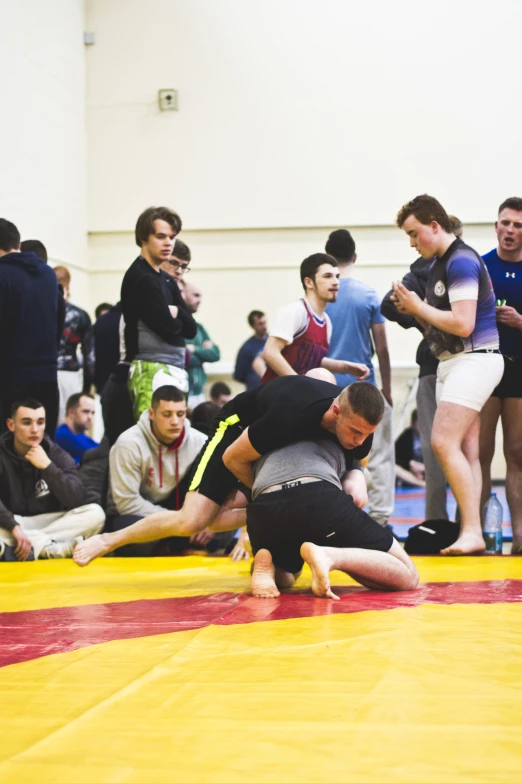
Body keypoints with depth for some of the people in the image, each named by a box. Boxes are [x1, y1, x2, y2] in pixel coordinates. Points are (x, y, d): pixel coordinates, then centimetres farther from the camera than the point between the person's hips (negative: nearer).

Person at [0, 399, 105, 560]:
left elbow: (76, 500, -13)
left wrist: (47, 466, -21)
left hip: (50, 523, 3)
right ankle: (50, 546, -30)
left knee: (95, 513, -23)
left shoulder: (58, 455, 0)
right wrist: (14, 527, -36)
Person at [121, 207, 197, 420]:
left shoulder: (165, 280, 19)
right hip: (152, 371, -9)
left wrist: (175, 312, -5)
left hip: (173, 370, 9)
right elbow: (169, 328, -15)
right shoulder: (142, 279, -8)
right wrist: (179, 319, 6)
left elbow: (191, 329, 13)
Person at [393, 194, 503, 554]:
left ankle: (472, 531, -16)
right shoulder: (438, 265, 15)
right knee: (467, 451, 6)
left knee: (444, 442, -17)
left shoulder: (462, 261, -15)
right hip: (451, 362, 10)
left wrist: (419, 306, -12)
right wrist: (413, 310, 3)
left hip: (474, 359, -10)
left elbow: (462, 324, -23)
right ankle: (472, 533, 6)